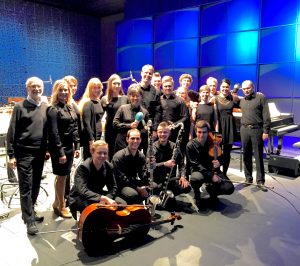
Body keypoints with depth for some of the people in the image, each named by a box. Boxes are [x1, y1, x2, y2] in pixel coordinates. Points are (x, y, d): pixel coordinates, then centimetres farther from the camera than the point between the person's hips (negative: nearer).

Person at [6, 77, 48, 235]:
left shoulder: (46, 107, 8)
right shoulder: (20, 107, -3)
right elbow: (11, 132, -5)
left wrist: (48, 149, 9)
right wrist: (11, 155, -9)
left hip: (40, 153, 4)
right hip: (24, 153, -4)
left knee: (36, 185, 12)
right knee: (26, 187, -1)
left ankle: (30, 211, 30)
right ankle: (29, 219, 7)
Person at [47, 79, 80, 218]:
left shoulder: (70, 108, 10)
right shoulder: (53, 109, -11)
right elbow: (54, 133, -16)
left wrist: (77, 146, 9)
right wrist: (60, 152, -18)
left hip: (69, 147, 7)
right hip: (59, 148, -7)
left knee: (62, 176, 16)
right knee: (61, 176, 3)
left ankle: (57, 203, 30)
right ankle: (61, 206, 18)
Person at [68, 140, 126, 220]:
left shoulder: (109, 167, -6)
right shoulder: (83, 167, -23)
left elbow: (113, 187, -8)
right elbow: (83, 191, -36)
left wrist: (105, 199, -30)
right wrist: (103, 198, -50)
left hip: (98, 194, 5)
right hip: (79, 198, -5)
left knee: (122, 204, -15)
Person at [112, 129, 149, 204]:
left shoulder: (141, 156, 3)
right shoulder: (119, 156, -16)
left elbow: (143, 175, -1)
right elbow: (121, 178, -19)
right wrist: (137, 188, -24)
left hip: (135, 182, 7)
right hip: (121, 185, -6)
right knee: (133, 195, -36)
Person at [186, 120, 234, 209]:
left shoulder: (213, 143, -7)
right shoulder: (190, 145, -14)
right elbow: (196, 165, -16)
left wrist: (218, 163, -22)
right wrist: (211, 176, -25)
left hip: (213, 171, 3)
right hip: (198, 171, -3)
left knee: (229, 188, -19)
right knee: (195, 178, -39)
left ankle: (211, 190, 17)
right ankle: (197, 195, -1)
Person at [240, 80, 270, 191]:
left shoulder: (261, 97, -3)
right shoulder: (242, 100, 12)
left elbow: (266, 116, -7)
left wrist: (266, 131, -12)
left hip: (257, 129, -5)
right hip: (244, 129, 5)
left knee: (258, 156, -1)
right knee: (246, 155, 9)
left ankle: (260, 181, 6)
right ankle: (248, 178, 20)